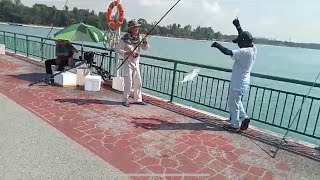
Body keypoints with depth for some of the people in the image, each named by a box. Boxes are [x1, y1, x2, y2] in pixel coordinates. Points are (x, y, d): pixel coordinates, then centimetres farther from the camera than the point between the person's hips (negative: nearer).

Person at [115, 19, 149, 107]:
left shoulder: (139, 37, 3)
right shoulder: (125, 38, -14)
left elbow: (145, 48, 5)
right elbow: (117, 49, -14)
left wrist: (145, 42, -15)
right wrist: (126, 53, -27)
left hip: (136, 63, 6)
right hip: (128, 62, -6)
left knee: (138, 82, 10)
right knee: (128, 82, -6)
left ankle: (138, 99, 23)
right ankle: (125, 100, 8)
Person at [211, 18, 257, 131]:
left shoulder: (245, 52, -25)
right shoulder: (253, 48, 2)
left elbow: (228, 52, -30)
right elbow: (244, 37, 18)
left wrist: (217, 45, -15)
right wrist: (238, 26, 21)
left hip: (238, 83, -9)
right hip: (244, 82, 9)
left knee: (233, 103, 5)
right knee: (236, 101, 26)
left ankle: (235, 125, 17)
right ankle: (244, 118, 24)